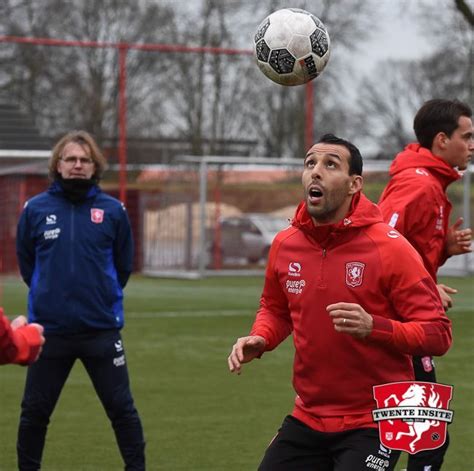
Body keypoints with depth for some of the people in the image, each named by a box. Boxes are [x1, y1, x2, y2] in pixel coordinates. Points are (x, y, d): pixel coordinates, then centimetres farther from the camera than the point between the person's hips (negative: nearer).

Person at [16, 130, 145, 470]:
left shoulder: (113, 210, 0)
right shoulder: (35, 209, 0)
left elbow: (123, 265, 9)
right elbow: (26, 263, 11)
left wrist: (103, 296, 9)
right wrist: (53, 294, 11)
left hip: (102, 330, -1)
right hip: (49, 330, 1)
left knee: (122, 408, 4)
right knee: (34, 411, 8)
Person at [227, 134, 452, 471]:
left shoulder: (389, 248, -13)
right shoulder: (285, 245, 3)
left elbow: (438, 334, -13)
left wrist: (374, 327, -27)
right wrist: (259, 340, 2)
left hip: (373, 426, -5)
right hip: (307, 420, 5)